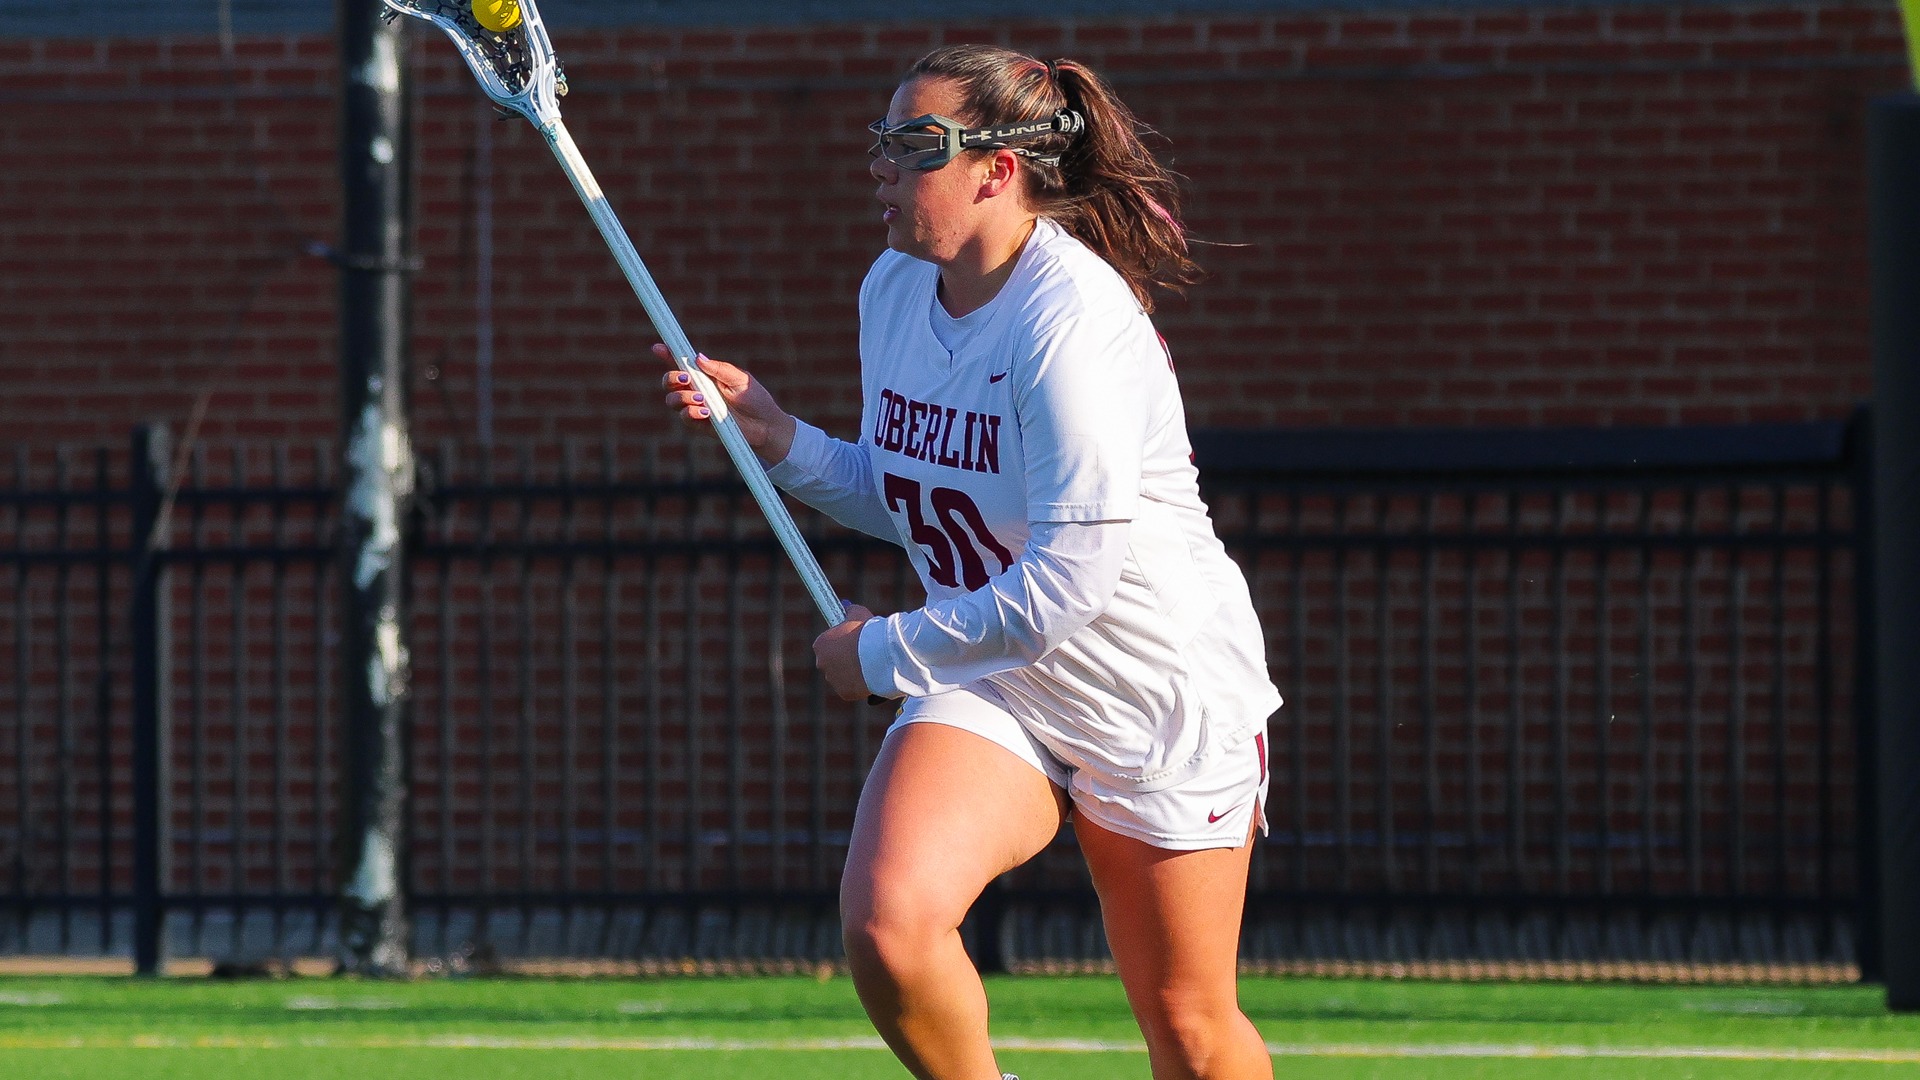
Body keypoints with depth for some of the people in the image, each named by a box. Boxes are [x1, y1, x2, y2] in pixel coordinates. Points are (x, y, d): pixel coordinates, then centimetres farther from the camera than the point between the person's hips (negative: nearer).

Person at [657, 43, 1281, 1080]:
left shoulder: (1073, 324, -25)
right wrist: (779, 439, -1)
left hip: (1161, 695, -6)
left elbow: (1063, 589, -27)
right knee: (886, 925, -23)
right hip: (990, 685, 6)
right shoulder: (893, 288, 0)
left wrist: (883, 652, -15)